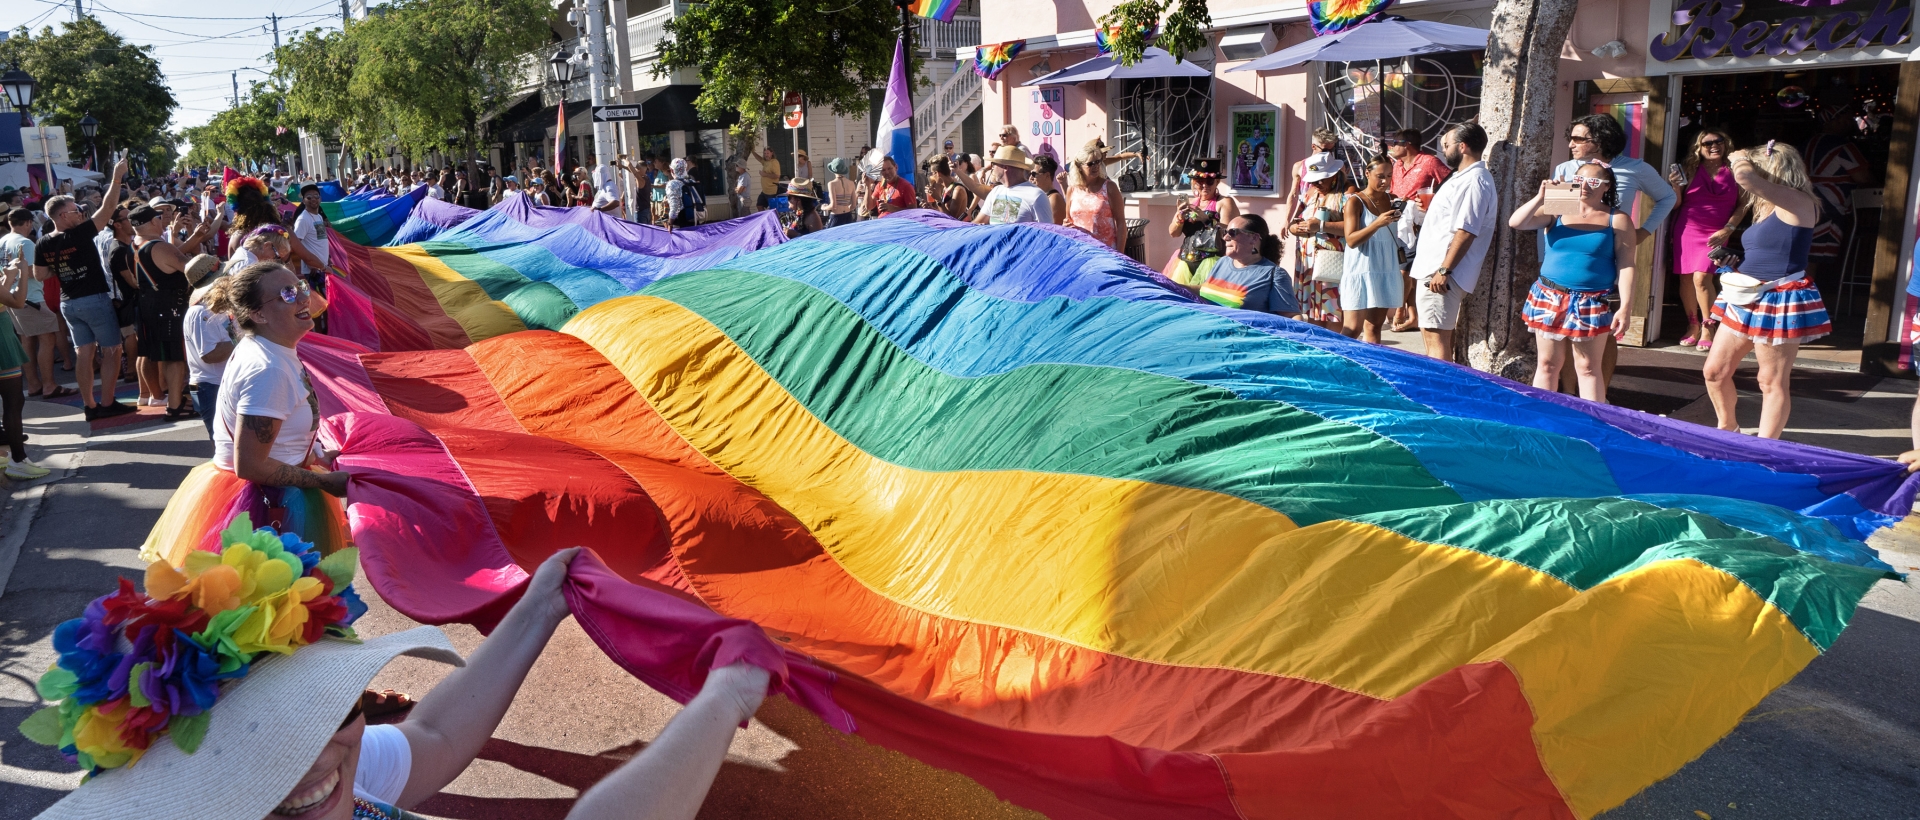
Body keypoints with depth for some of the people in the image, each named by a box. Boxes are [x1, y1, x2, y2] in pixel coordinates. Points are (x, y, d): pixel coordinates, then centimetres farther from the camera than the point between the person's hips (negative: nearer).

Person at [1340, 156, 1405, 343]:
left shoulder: (1392, 200, 11)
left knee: (1374, 326, 8)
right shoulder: (1356, 202, -5)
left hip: (1386, 271, 5)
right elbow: (1351, 240, -15)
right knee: (1352, 330, -7)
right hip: (1361, 271, -5)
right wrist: (1378, 223, -24)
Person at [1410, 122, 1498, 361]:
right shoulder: (1463, 177, 18)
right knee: (1430, 335, 16)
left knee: (1436, 338, -10)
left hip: (1441, 274, -11)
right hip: (1432, 269, 11)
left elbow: (1465, 232, -23)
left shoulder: (1474, 182, -15)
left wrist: (1444, 270, -25)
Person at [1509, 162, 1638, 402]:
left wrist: (1625, 308, -13)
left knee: (1588, 367, 1)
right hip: (1549, 298, 2)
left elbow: (1626, 266, -5)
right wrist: (1540, 198, -17)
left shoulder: (1618, 220, 0)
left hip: (1591, 304, -2)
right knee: (1547, 364, 8)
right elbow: (1515, 223, -5)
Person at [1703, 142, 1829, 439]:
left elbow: (1743, 177, -27)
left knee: (1772, 383, 0)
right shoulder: (1768, 208, 14)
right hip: (1747, 298, 9)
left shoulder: (1797, 201, -14)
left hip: (1779, 301, -9)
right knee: (1715, 371, 11)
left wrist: (1741, 159, -9)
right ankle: (1728, 431, 30)